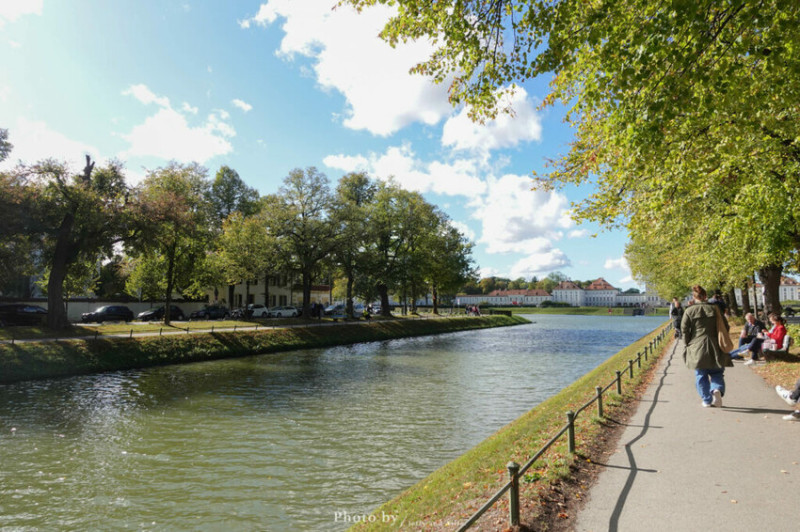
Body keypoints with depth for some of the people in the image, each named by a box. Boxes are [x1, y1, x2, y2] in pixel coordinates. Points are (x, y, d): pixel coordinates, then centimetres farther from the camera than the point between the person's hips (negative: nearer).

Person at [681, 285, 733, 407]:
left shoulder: (689, 311, -4)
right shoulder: (715, 309, 3)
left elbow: (684, 329, -5)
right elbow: (725, 327, 7)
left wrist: (688, 344, 7)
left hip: (697, 348, -2)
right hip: (715, 348, 2)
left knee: (701, 375, 8)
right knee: (717, 373, 13)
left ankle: (707, 400, 9)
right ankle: (717, 389, -13)